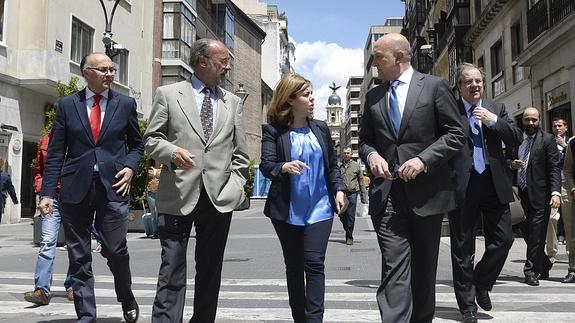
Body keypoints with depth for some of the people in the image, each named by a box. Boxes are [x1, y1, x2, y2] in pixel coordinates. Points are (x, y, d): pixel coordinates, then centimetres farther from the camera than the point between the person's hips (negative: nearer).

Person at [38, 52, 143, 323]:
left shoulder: (125, 104, 7)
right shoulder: (67, 105, 7)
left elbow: (136, 144, 16)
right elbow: (55, 153, 5)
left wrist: (130, 167, -4)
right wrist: (48, 192, -2)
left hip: (113, 186, -1)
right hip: (75, 189, 1)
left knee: (115, 250, -1)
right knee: (79, 257, 5)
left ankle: (126, 297, 28)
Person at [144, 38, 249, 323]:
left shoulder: (233, 102, 15)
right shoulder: (168, 94, 6)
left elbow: (239, 153, 14)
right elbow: (151, 138, 5)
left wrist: (234, 187, 1)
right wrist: (172, 152, -15)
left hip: (219, 198, 3)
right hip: (178, 195, -3)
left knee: (210, 271, 10)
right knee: (172, 270, -2)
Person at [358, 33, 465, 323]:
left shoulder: (435, 86, 2)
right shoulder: (373, 96, 13)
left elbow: (456, 134, -2)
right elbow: (365, 139, 18)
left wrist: (423, 159, -15)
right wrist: (371, 154, -5)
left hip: (426, 191, -2)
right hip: (387, 193, 2)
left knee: (424, 268, 12)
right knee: (394, 267, -7)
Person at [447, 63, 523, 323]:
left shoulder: (496, 109, 14)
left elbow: (517, 139, 5)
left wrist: (493, 120, -8)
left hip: (494, 184, 4)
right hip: (462, 186, -3)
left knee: (503, 239, 3)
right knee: (462, 248, 5)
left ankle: (481, 283, 30)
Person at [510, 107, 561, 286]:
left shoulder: (547, 139, -1)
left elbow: (555, 168, -7)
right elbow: (507, 161, 19)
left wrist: (556, 192, -19)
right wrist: (512, 164, -5)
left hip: (539, 195, -5)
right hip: (520, 194, 5)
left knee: (536, 236, -3)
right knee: (526, 232, 11)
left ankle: (531, 271, 7)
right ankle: (544, 265, 31)